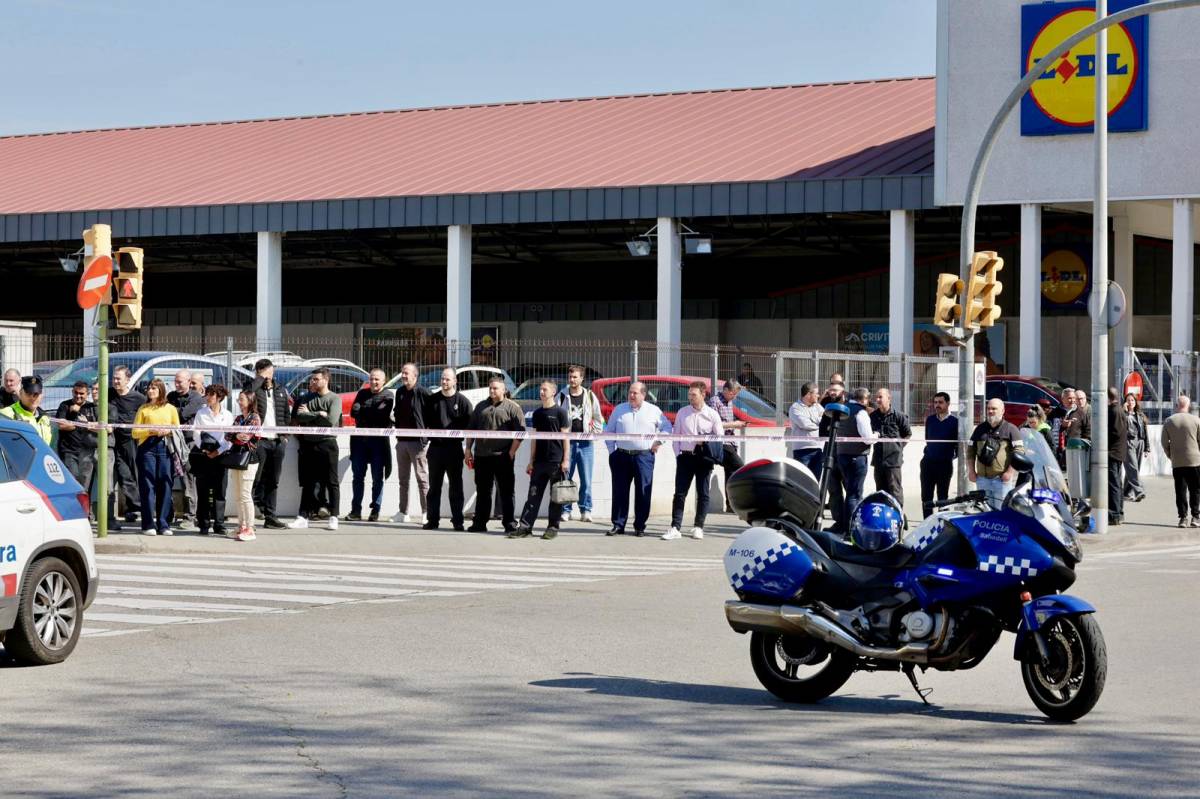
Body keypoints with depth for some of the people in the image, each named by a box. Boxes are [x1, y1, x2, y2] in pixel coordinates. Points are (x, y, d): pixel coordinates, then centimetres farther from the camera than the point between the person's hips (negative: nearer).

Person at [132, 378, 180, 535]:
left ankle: (164, 525, 1)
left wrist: (168, 431, -5)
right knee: (147, 486, -5)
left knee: (165, 486, -2)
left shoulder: (171, 409, 15)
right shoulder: (143, 409, 12)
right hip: (147, 447, -1)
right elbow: (134, 433, 8)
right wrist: (151, 431, -8)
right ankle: (148, 525, -4)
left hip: (165, 448, 1)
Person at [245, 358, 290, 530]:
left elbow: (286, 414, 19)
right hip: (258, 440, -5)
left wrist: (285, 435, 9)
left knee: (273, 481, 8)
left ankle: (270, 517, 11)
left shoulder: (281, 391, 16)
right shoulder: (254, 388, 1)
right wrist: (261, 377, -13)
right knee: (255, 480, -6)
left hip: (277, 441, 5)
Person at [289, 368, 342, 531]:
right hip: (308, 444, 4)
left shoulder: (334, 399, -1)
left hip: (327, 443, -4)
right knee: (307, 482, 6)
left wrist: (309, 415, -6)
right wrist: (319, 415, -12)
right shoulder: (306, 398, 10)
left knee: (332, 482, -1)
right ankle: (303, 517, 8)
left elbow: (331, 421, -15)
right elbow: (297, 418, -4)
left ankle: (333, 517, 3)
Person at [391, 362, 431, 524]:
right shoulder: (400, 392, 13)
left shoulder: (423, 393, -9)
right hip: (401, 441, 7)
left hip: (418, 442, -7)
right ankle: (403, 513, 14)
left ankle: (426, 512, -1)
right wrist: (397, 431, 15)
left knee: (422, 478, -3)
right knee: (403, 479, 10)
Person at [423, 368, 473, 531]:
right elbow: (425, 421, 15)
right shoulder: (432, 400, 10)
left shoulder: (462, 401, 0)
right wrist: (429, 431, 0)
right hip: (436, 447, 3)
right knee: (434, 486, 7)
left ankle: (457, 521, 3)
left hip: (454, 448, -3)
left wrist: (455, 434, -10)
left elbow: (469, 425, -1)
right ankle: (432, 519, 11)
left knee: (455, 487, 0)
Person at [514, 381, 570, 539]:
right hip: (540, 461, 5)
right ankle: (525, 527, 0)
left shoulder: (560, 412, -2)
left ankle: (553, 528, 6)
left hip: (556, 461, -5)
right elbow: (535, 438, 16)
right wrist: (531, 461, 13)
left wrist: (566, 459, -9)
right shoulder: (537, 413, 13)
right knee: (533, 495, 2)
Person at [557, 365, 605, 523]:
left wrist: (595, 432, 4)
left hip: (585, 443, 0)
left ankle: (586, 510, 2)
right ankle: (566, 510, 7)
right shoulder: (562, 396, 3)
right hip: (567, 442, 0)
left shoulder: (590, 396, 6)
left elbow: (598, 418, 15)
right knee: (565, 479, 2)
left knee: (586, 480, -2)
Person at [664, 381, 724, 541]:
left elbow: (720, 437, 4)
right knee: (680, 493, -3)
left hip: (704, 457, -1)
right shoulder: (682, 412, 8)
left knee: (703, 494, 3)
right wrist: (677, 454, -1)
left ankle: (698, 527, 12)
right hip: (685, 456, 1)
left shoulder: (712, 415, 3)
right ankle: (675, 528, -4)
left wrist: (706, 442, -13)